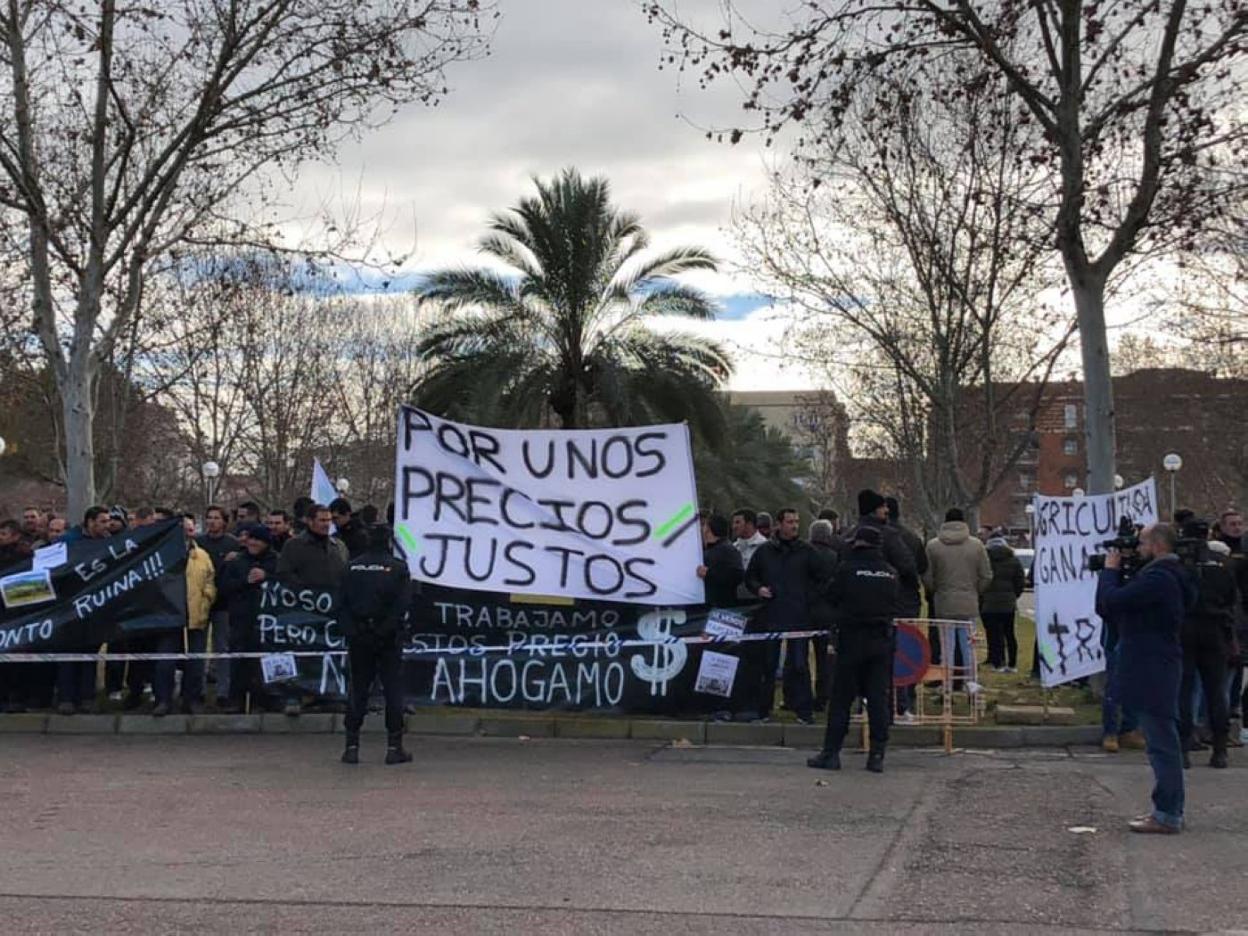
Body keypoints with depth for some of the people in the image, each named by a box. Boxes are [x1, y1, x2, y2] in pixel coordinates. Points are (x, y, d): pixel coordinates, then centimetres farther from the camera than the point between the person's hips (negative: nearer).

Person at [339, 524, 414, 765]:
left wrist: (349, 632, 3)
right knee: (393, 690, 4)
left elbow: (342, 604, 2)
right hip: (388, 639, -3)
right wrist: (389, 629, -7)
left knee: (357, 690, 8)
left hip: (358, 638, 3)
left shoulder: (353, 567, 4)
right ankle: (394, 747, 3)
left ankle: (352, 747, 6)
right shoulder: (398, 568, -4)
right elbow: (402, 603, -12)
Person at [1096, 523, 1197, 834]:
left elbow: (1112, 601, -22)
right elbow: (1120, 601, 19)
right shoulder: (1168, 575, 15)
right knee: (1165, 741, 15)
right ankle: (1170, 810, 23)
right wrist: (1117, 573, 8)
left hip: (1153, 672, -11)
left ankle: (1167, 816, -3)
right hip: (1158, 669, 11)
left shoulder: (1158, 579, -19)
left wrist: (1110, 570, -5)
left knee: (1162, 744, -6)